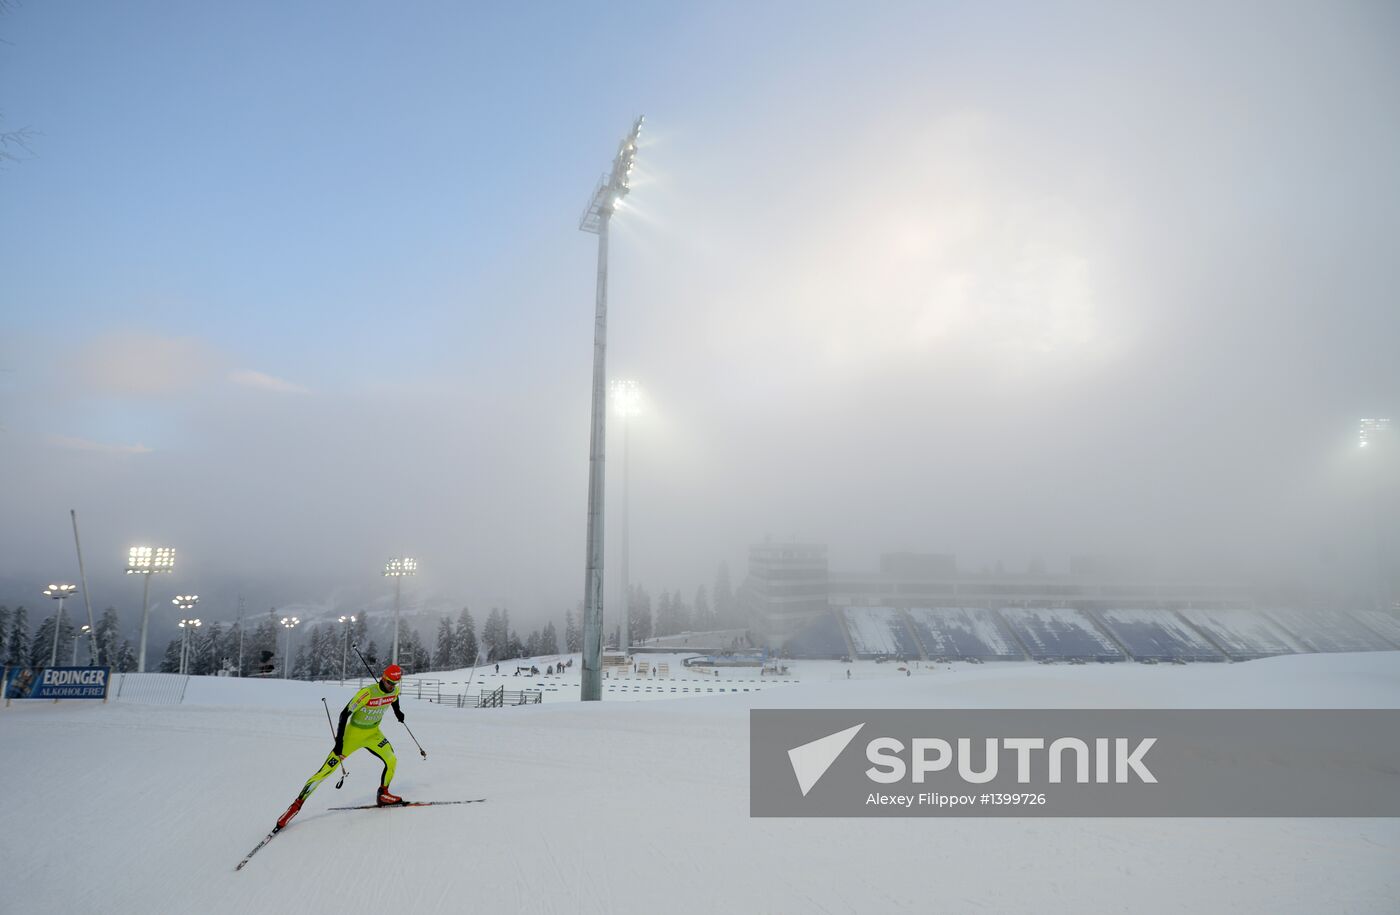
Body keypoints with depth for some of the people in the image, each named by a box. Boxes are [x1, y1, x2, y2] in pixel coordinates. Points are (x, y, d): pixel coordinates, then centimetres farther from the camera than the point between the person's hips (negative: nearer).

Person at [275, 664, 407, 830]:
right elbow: (345, 714, -25)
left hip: (373, 733, 5)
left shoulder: (395, 690, -12)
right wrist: (339, 741, -27)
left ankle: (383, 794, 11)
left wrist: (397, 711, 28)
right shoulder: (367, 693, -31)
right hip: (353, 733, -5)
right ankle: (297, 803, 7)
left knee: (391, 760, -12)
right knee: (327, 769, -6)